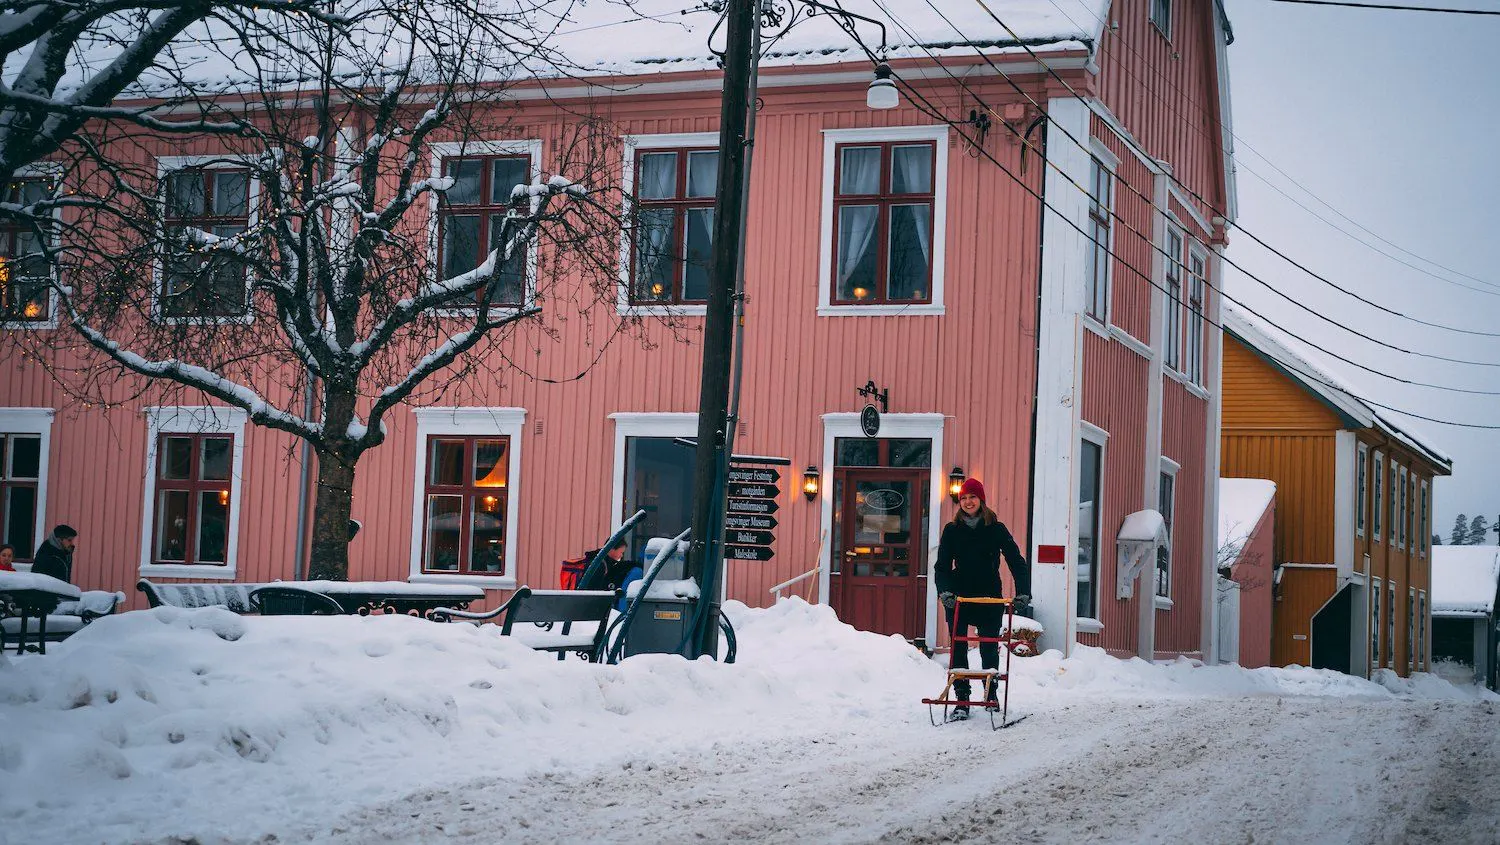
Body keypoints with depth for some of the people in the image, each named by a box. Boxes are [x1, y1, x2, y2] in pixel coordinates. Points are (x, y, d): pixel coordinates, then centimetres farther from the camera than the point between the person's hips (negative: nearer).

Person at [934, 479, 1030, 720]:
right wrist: (944, 591, -19)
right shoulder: (952, 530, 1)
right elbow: (942, 565, -1)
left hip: (990, 598, -1)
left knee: (989, 649, 6)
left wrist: (1023, 592, -16)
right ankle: (962, 700, 5)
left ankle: (991, 694, 27)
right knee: (958, 650, -1)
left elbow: (1016, 562, -4)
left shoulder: (996, 529, -2)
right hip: (958, 598, 1)